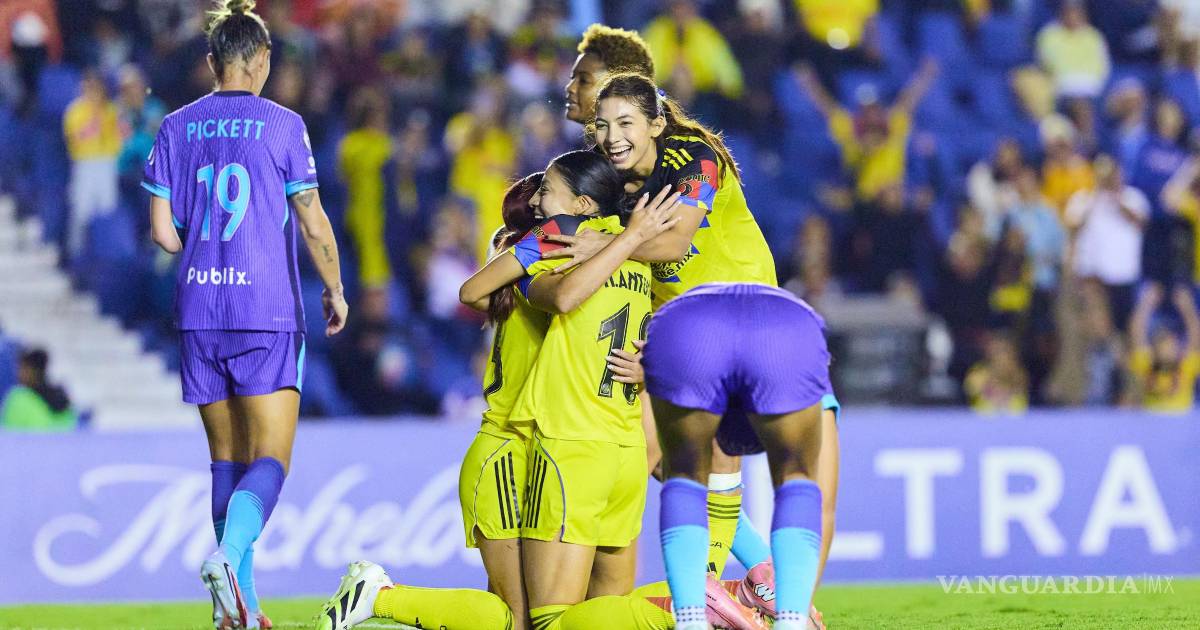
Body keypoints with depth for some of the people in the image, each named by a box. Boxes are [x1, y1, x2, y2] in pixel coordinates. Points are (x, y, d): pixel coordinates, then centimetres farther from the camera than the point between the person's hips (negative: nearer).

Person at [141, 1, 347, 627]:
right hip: (267, 314, -4)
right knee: (270, 459, -4)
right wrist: (335, 290, 10)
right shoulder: (282, 125, -4)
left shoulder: (176, 128, 6)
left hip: (199, 313, 4)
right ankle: (229, 554, -31)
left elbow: (162, 230, 5)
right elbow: (312, 224, -4)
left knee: (227, 458, 13)